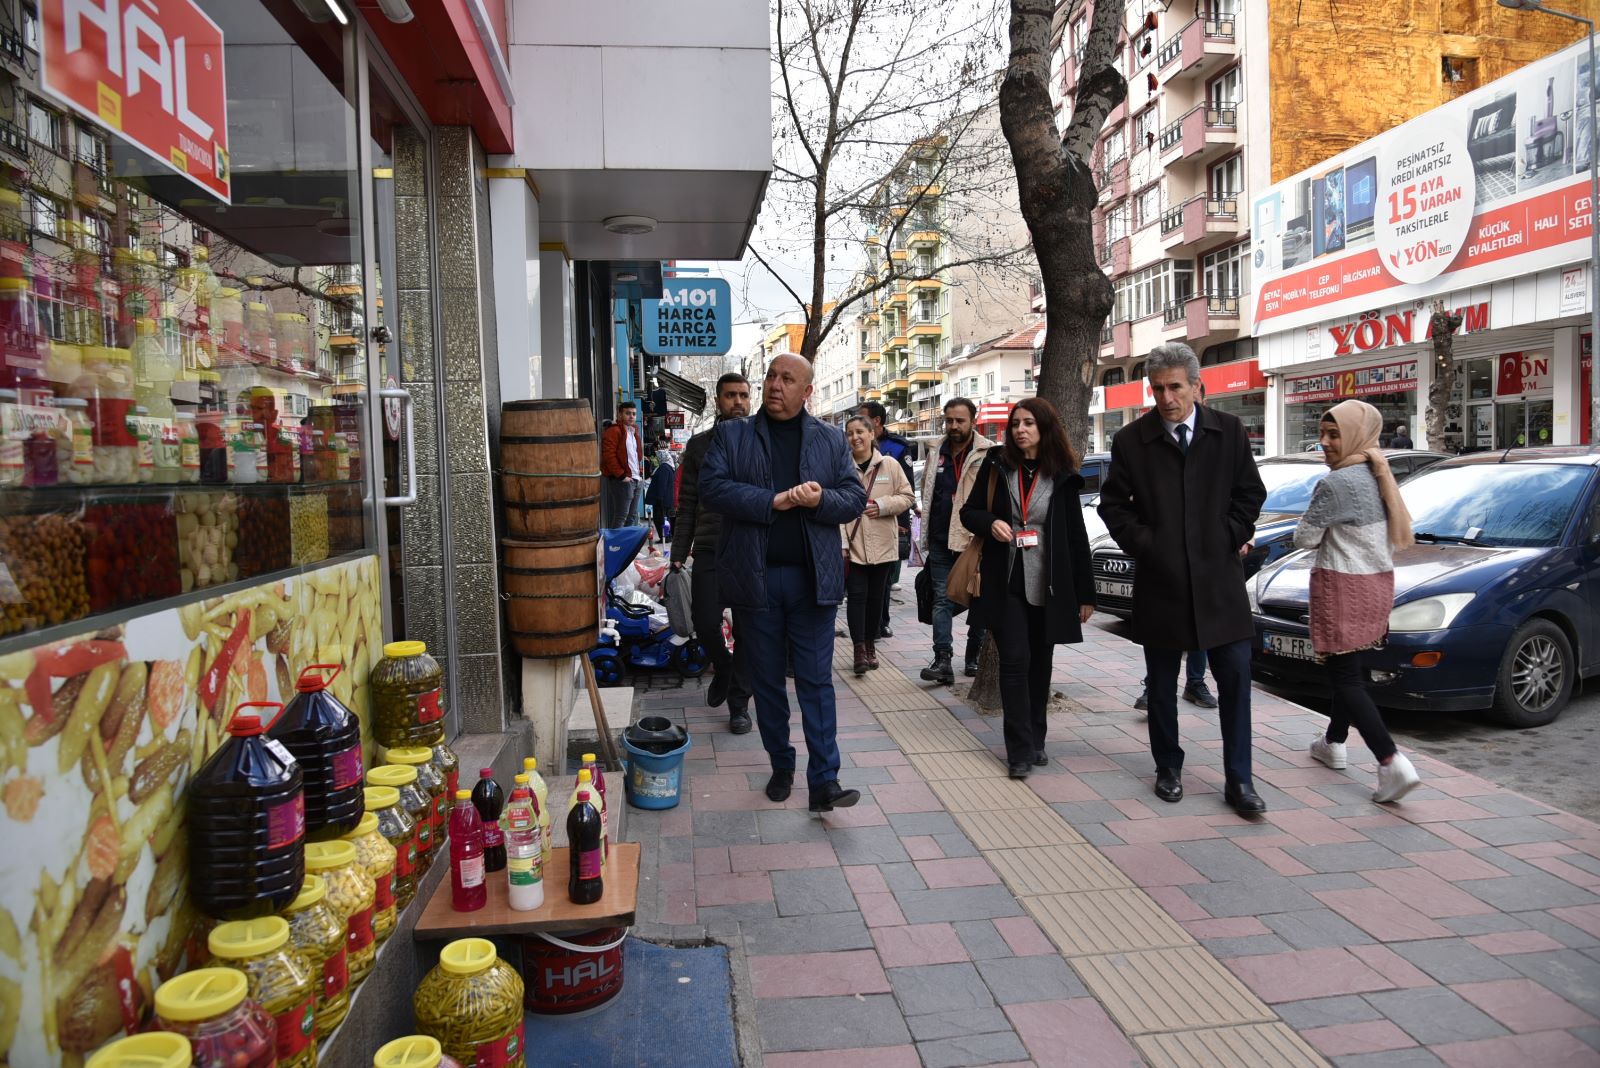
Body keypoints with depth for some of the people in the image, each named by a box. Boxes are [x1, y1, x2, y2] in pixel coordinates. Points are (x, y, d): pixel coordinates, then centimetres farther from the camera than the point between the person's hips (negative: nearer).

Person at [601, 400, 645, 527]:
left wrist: (641, 473, 15)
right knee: (621, 516, -9)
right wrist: (621, 475, -19)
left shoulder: (635, 432, 20)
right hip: (622, 481, -9)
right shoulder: (613, 431, -9)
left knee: (633, 516, 13)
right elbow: (609, 456, -18)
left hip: (636, 480, 9)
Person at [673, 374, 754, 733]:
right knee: (705, 624, -1)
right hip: (709, 551, 1)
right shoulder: (699, 445, 8)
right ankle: (723, 668, 31)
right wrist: (678, 555, 4)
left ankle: (739, 703, 15)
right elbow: (687, 505, 8)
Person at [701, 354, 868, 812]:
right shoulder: (731, 435, 5)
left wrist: (820, 500, -17)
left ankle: (824, 781, 5)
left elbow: (856, 497, 5)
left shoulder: (831, 439, 9)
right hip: (756, 577, 0)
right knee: (766, 680, 12)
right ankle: (781, 767, 27)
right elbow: (711, 487, -9)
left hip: (812, 578, 0)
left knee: (816, 680, 1)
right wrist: (772, 501, -18)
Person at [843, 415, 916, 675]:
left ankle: (870, 644, 24)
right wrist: (840, 542, -11)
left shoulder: (890, 465, 2)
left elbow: (907, 497, 5)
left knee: (876, 596, 10)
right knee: (856, 595, -7)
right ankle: (860, 649, -3)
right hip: (852, 544, -2)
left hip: (881, 544, 2)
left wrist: (883, 505, -12)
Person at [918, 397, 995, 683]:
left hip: (976, 541, -4)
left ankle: (974, 656, 23)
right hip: (941, 541, 4)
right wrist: (926, 532, 16)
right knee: (942, 600, -1)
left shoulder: (988, 454, -7)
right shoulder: (937, 454, 11)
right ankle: (942, 660, -3)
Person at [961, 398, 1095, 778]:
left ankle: (1036, 740, 25)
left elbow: (1076, 535, 3)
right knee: (1015, 661, -6)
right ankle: (1020, 750, -1)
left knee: (1040, 663, 10)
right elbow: (969, 512, 9)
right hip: (1005, 582, -1)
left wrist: (1085, 593, 2)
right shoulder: (996, 466, 3)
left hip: (1048, 585, 1)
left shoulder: (1062, 476, 2)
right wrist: (990, 523, -15)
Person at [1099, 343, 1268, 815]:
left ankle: (1239, 780, 12)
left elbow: (1250, 493, 7)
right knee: (1162, 683, 10)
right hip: (1160, 578, 0)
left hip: (1219, 576, 1)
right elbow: (1112, 504, 3)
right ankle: (1168, 769, 26)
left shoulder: (1230, 431, 3)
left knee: (1235, 677, 1)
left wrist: (1232, 539, -2)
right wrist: (1143, 544, -7)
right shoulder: (1131, 440, -1)